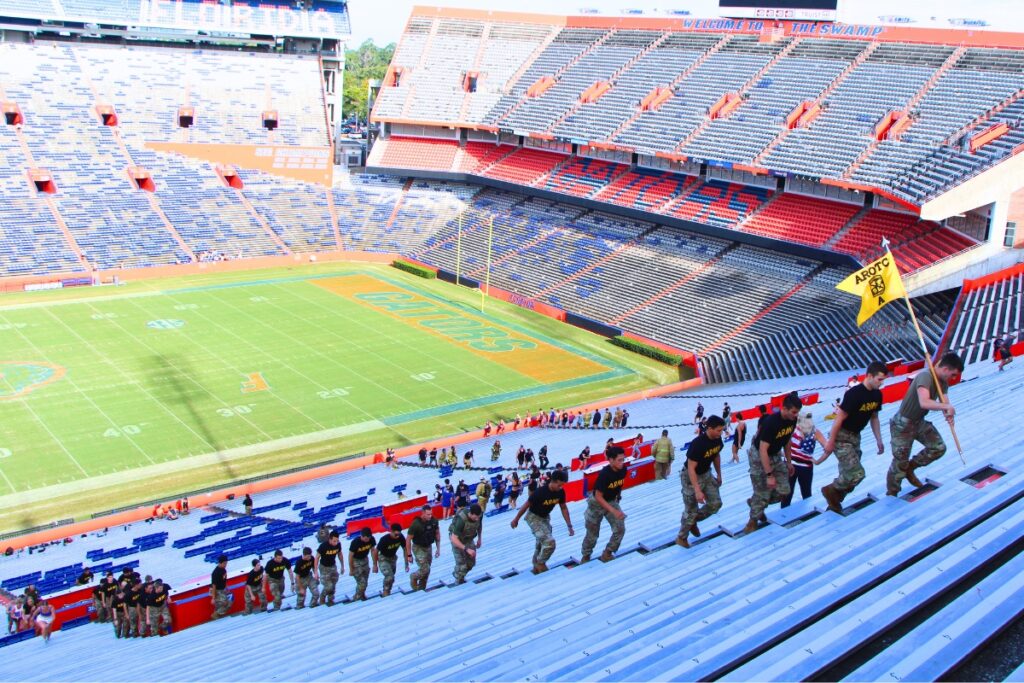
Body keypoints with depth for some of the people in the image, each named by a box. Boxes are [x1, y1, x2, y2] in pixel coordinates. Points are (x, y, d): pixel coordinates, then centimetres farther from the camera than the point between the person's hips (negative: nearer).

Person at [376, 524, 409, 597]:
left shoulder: (401, 537, -21)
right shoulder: (384, 539, -32)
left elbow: (405, 549, -6)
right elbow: (376, 551, -19)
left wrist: (406, 564, -4)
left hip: (393, 557, 5)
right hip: (383, 558, -5)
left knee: (391, 578, 13)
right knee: (390, 577, -20)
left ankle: (387, 593, 35)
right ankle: (385, 593, 1)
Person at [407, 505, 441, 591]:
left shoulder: (434, 521, -11)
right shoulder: (416, 524, -25)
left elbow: (437, 533, 6)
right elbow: (408, 539, -17)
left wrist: (438, 548, 6)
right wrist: (409, 555, -14)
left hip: (428, 547, 5)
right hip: (418, 548, -5)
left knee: (427, 571, 10)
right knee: (425, 569, -13)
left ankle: (421, 588, 28)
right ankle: (413, 578, 17)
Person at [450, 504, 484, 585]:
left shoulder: (479, 515, -22)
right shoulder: (461, 520, -40)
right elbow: (454, 539, -38)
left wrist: (479, 538, 9)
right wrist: (466, 549, -42)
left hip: (469, 539, 6)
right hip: (457, 539, -6)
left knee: (471, 563, 9)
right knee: (461, 564, -8)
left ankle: (456, 573, 36)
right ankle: (459, 583, 15)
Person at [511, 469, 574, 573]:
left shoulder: (560, 492, -17)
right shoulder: (540, 492, -33)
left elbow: (563, 508, -1)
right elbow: (526, 505, -20)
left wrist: (569, 525, -2)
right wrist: (516, 520, -8)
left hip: (545, 517, 6)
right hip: (534, 517, -6)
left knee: (542, 543, 19)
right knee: (549, 542, -20)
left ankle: (536, 566, 41)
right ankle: (541, 564, 3)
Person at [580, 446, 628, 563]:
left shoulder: (623, 470, -16)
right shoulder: (604, 474, -33)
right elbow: (598, 496, -29)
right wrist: (613, 511, -34)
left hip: (612, 501, 5)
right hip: (597, 503, -5)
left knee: (620, 529, -10)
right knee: (593, 533, 8)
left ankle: (607, 553, 9)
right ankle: (585, 556, 31)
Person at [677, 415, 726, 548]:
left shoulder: (717, 440, -10)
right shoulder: (697, 444, -33)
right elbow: (691, 469, -30)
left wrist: (719, 474, 18)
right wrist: (697, 490, -33)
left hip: (706, 474, 7)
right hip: (691, 477, -7)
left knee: (716, 503, 5)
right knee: (691, 510, -1)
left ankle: (693, 521, 28)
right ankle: (682, 538, 19)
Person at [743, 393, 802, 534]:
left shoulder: (792, 420, -10)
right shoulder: (770, 423, -32)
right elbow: (763, 450, -31)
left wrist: (789, 462, 12)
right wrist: (769, 475, -31)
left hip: (776, 455, 7)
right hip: (759, 456, -7)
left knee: (783, 491, 1)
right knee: (762, 493, -4)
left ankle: (754, 503, 26)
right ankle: (753, 520, 20)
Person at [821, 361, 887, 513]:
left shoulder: (877, 394, 0)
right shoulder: (854, 394, -25)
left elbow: (874, 417, 14)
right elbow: (839, 418, -21)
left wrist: (879, 440, 15)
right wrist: (830, 442, -17)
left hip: (855, 436, 8)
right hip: (842, 437, -8)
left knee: (848, 474, 11)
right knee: (857, 473, -14)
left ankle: (834, 501, 28)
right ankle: (830, 491, 9)